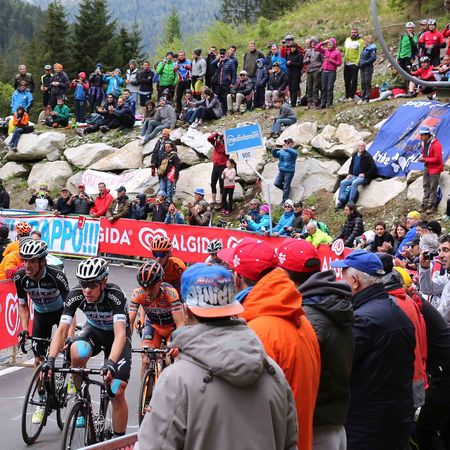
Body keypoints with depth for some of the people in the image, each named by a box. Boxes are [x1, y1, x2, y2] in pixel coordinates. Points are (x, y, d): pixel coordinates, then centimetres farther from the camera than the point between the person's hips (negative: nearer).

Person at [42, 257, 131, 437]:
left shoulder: (115, 295, -35)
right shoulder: (75, 295, -26)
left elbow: (120, 333, -44)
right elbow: (62, 330, -29)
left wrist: (111, 363, -60)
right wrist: (50, 359, -44)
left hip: (116, 334, -2)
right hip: (93, 330, 2)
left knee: (117, 392, -14)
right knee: (77, 353, -34)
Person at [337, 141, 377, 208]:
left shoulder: (367, 156, -7)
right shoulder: (354, 155, 14)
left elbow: (373, 167, -11)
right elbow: (351, 165, 26)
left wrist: (365, 174, -14)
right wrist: (350, 174, 10)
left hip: (362, 177, -7)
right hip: (354, 177, 7)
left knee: (354, 183, -36)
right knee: (343, 183, -13)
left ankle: (350, 202, -35)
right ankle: (340, 201, -14)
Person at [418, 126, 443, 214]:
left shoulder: (436, 144, -24)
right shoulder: (424, 143, 3)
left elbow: (437, 159, -25)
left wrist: (425, 159, -23)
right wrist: (422, 156, -4)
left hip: (435, 168, -9)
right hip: (427, 167, 9)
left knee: (433, 188, -3)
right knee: (426, 186, 14)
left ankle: (432, 206, 4)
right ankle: (425, 204, 22)